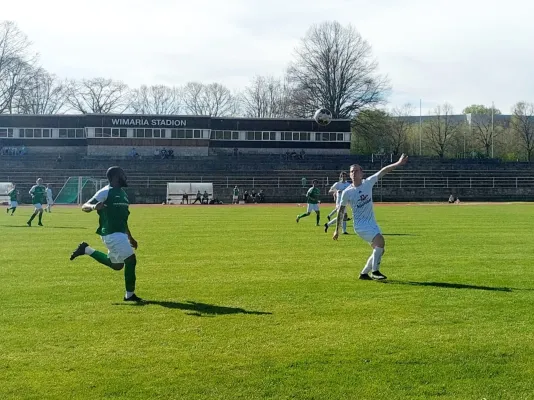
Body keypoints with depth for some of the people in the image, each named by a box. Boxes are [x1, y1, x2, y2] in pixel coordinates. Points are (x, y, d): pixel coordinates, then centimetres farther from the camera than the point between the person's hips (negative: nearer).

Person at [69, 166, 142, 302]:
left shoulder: (122, 193, 16)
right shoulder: (106, 192, -11)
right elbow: (84, 207, -12)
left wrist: (130, 237, 25)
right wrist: (94, 207, -35)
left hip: (120, 233, 9)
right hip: (112, 234, -9)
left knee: (116, 265, 17)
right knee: (130, 259, -12)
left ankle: (86, 250, 26)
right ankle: (129, 295, -2)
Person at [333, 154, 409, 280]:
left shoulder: (368, 183, -1)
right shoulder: (347, 192, -8)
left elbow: (383, 171, -6)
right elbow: (341, 211, 1)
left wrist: (398, 164, -19)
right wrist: (337, 230, 6)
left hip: (372, 223, 5)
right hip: (360, 225, -5)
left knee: (379, 249, 4)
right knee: (380, 241, -24)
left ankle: (364, 273, 19)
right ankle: (375, 271, -13)